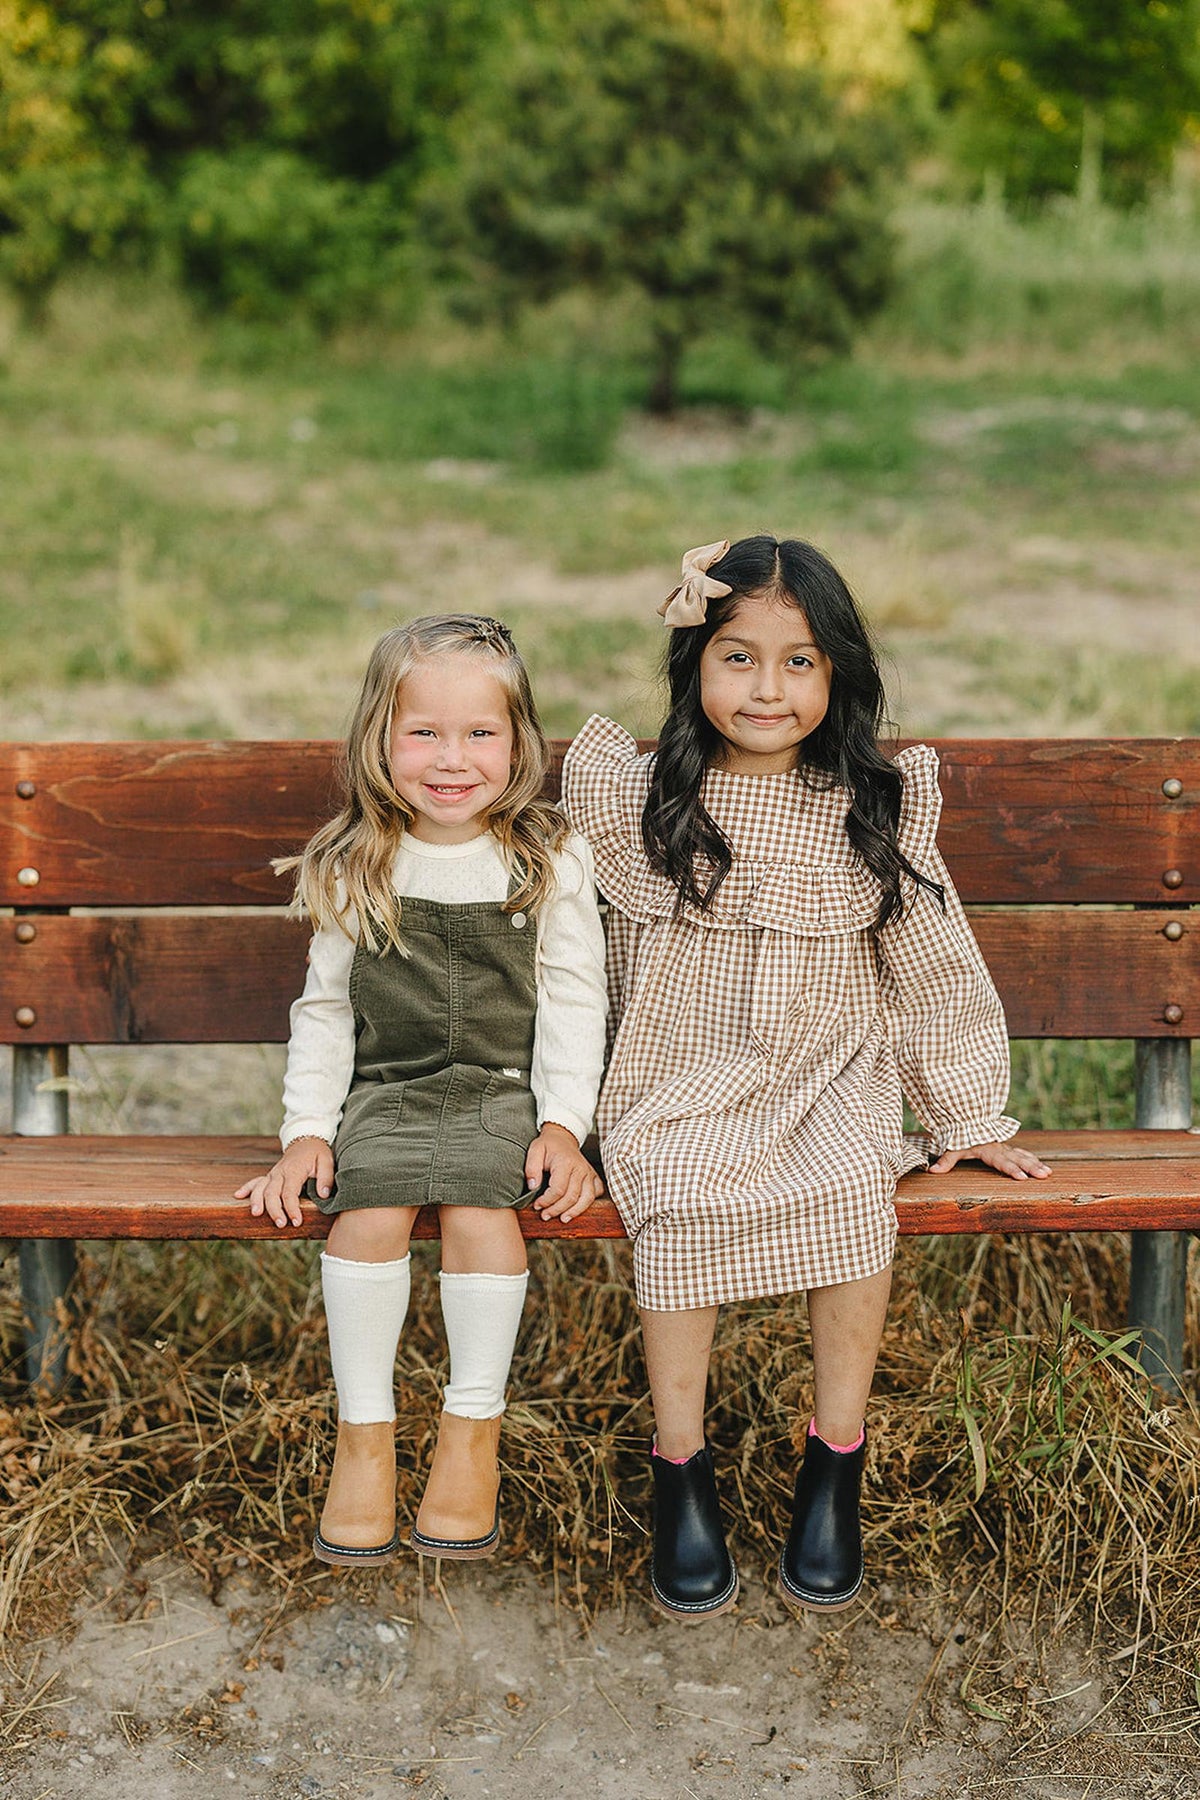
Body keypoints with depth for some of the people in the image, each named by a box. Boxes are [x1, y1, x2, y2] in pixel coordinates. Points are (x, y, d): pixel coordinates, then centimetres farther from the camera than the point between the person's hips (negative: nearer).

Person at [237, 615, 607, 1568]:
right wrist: (307, 1127, 0)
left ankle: (474, 1433, -10)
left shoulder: (551, 862, 0)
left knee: (480, 1208, -28)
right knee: (367, 1212, -26)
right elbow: (325, 1008, 10)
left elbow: (573, 1003, 1)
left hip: (505, 1092, -1)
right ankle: (364, 1436, -11)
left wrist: (563, 1124, -9)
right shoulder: (355, 872, 5)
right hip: (384, 1091, 2)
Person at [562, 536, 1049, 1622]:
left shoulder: (875, 811, 3)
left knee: (855, 1189, -29)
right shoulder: (639, 800, -1)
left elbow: (933, 967, 9)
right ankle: (681, 1471, -13)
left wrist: (968, 1115, 13)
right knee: (681, 1205, -30)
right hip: (682, 1089, 0)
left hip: (830, 1080, 1)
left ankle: (836, 1464, -14)